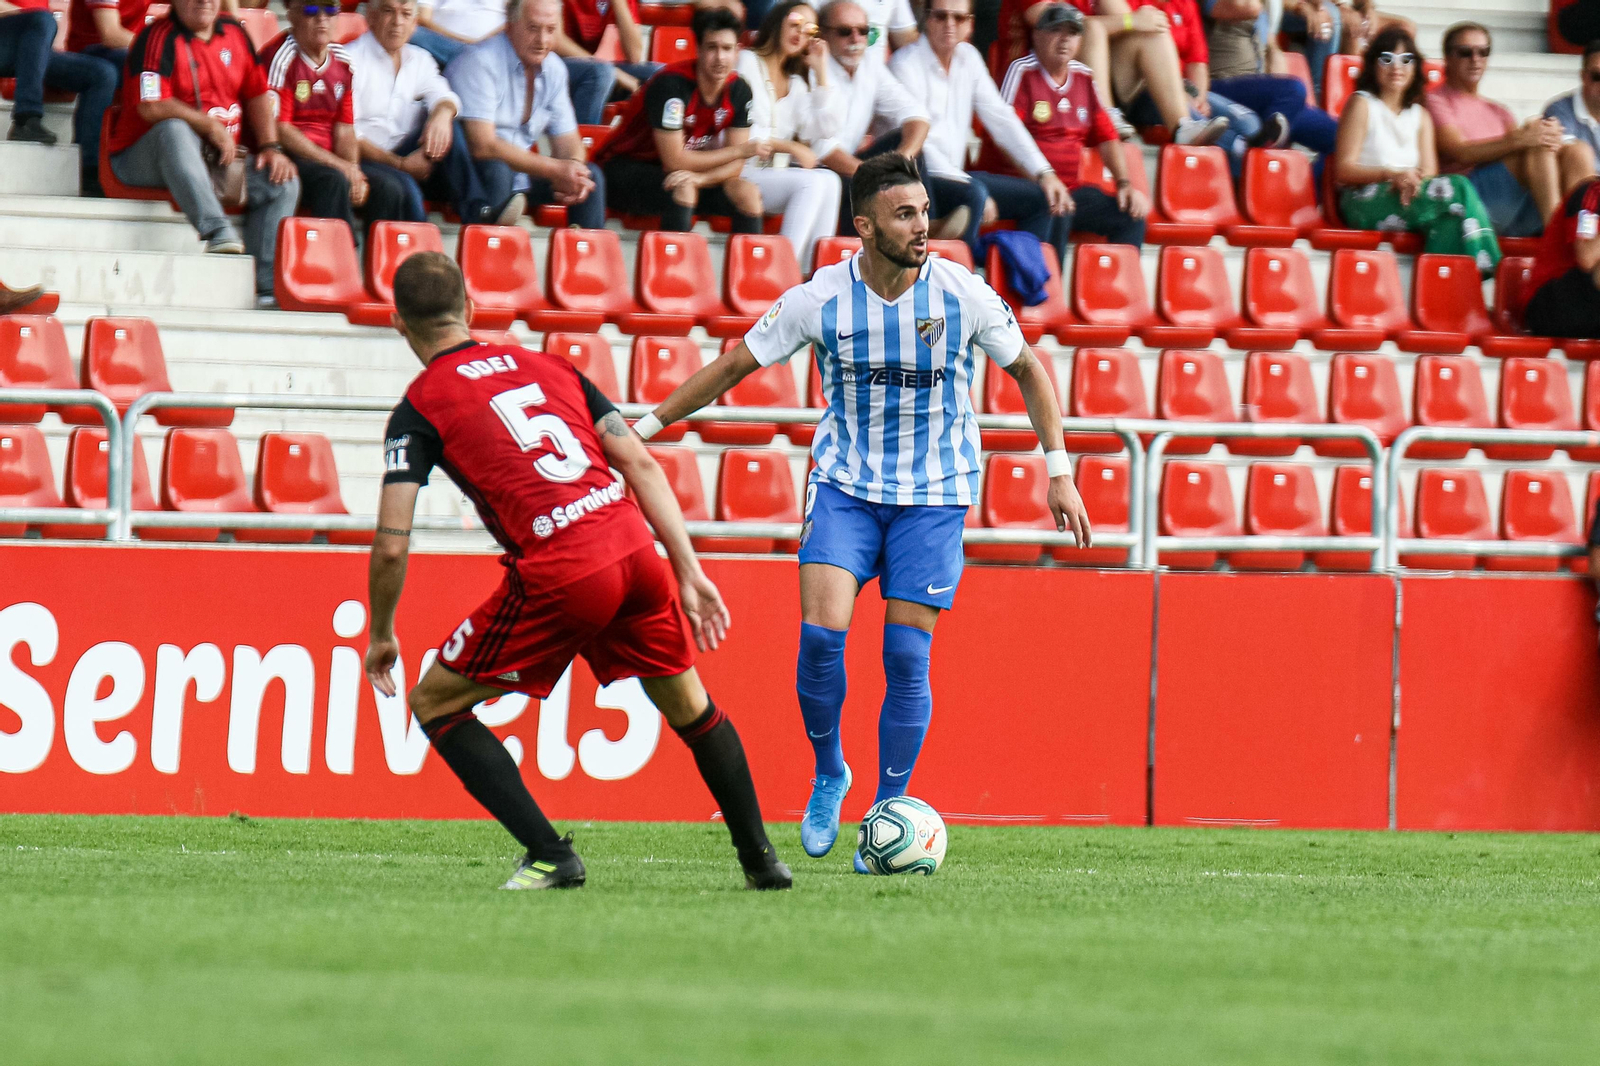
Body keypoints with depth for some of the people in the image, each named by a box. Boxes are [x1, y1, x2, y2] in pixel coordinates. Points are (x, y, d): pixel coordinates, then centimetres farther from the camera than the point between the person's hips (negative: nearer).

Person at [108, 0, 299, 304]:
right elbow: (151, 106, -21)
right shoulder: (159, 38, -10)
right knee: (173, 129, -38)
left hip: (219, 158, 7)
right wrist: (210, 125, -15)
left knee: (284, 182, -7)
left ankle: (266, 287, -15)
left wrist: (270, 148, 2)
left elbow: (259, 95, 16)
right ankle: (216, 231, -51)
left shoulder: (234, 35, 12)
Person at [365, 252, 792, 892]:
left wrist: (382, 635, 15)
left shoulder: (419, 410, 5)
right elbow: (641, 464, 14)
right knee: (689, 706, 28)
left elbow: (391, 546, -1)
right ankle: (761, 859, 32)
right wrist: (689, 573, 16)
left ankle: (550, 856, 3)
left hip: (557, 575, -5)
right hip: (634, 548, 5)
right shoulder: (546, 366, 20)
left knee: (434, 703, 12)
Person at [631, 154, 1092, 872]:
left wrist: (1059, 470, 2)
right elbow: (735, 365, 3)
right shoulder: (819, 300, -9)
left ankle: (888, 814, 6)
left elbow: (1027, 370, 6)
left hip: (934, 493, 0)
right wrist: (647, 426, 4)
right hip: (845, 482, 0)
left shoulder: (964, 294, -10)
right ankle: (828, 773, 7)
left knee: (906, 654, -7)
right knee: (821, 631, -18)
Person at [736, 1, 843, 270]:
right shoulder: (747, 63, 2)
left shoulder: (796, 83, 23)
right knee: (812, 182, -29)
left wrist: (821, 72, 8)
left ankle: (813, 272, -32)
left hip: (777, 173, 6)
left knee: (829, 180, -24)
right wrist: (791, 148, -13)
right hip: (743, 174, -6)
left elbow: (820, 128, 5)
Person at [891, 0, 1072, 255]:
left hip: (954, 174, 8)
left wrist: (1045, 174, 0)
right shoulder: (906, 64, -11)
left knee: (1048, 200, -2)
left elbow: (1001, 119, 10)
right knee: (972, 195, -37)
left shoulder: (968, 58, 11)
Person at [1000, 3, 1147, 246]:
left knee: (1132, 217, -11)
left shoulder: (1084, 77, 16)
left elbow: (1106, 136, 18)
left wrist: (1125, 184, 3)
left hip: (1072, 188, 7)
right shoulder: (1022, 72, -5)